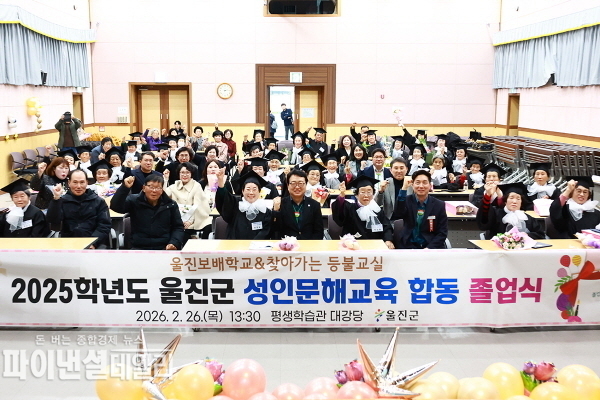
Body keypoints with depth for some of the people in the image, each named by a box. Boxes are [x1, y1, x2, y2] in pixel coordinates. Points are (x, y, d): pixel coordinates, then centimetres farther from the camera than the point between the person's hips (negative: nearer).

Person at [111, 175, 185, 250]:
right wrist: (125, 187, -24)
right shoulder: (134, 201, 4)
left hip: (164, 248, 1)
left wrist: (174, 243, -6)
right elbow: (115, 206, -12)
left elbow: (178, 227, 12)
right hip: (139, 248, -1)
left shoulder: (171, 205, 8)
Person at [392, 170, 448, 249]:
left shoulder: (439, 205, 3)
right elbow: (396, 216, -16)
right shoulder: (407, 201, 3)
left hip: (431, 246, 0)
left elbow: (442, 232, 2)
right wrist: (404, 189, -20)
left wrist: (429, 248, -14)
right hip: (408, 246, 0)